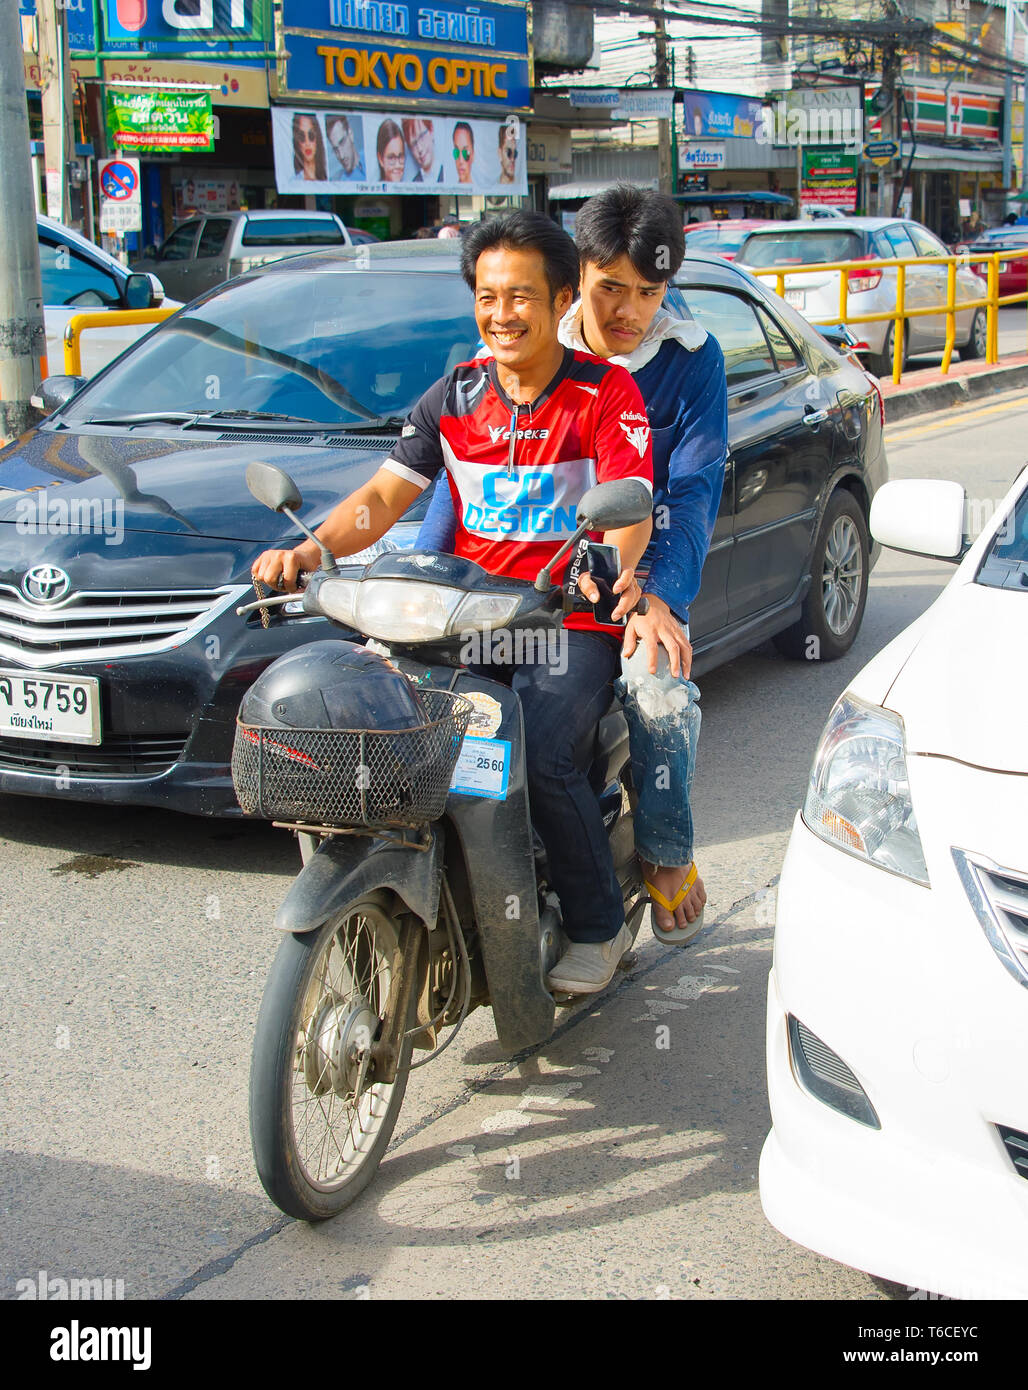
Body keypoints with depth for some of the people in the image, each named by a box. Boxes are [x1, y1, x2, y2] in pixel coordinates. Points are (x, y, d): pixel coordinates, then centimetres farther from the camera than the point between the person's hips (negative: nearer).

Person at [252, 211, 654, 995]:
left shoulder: (608, 393, -2)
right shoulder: (455, 396, 11)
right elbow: (385, 495, 7)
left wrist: (610, 569, -39)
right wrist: (312, 550, -12)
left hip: (574, 622, -4)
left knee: (540, 755, -28)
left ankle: (599, 928, -3)